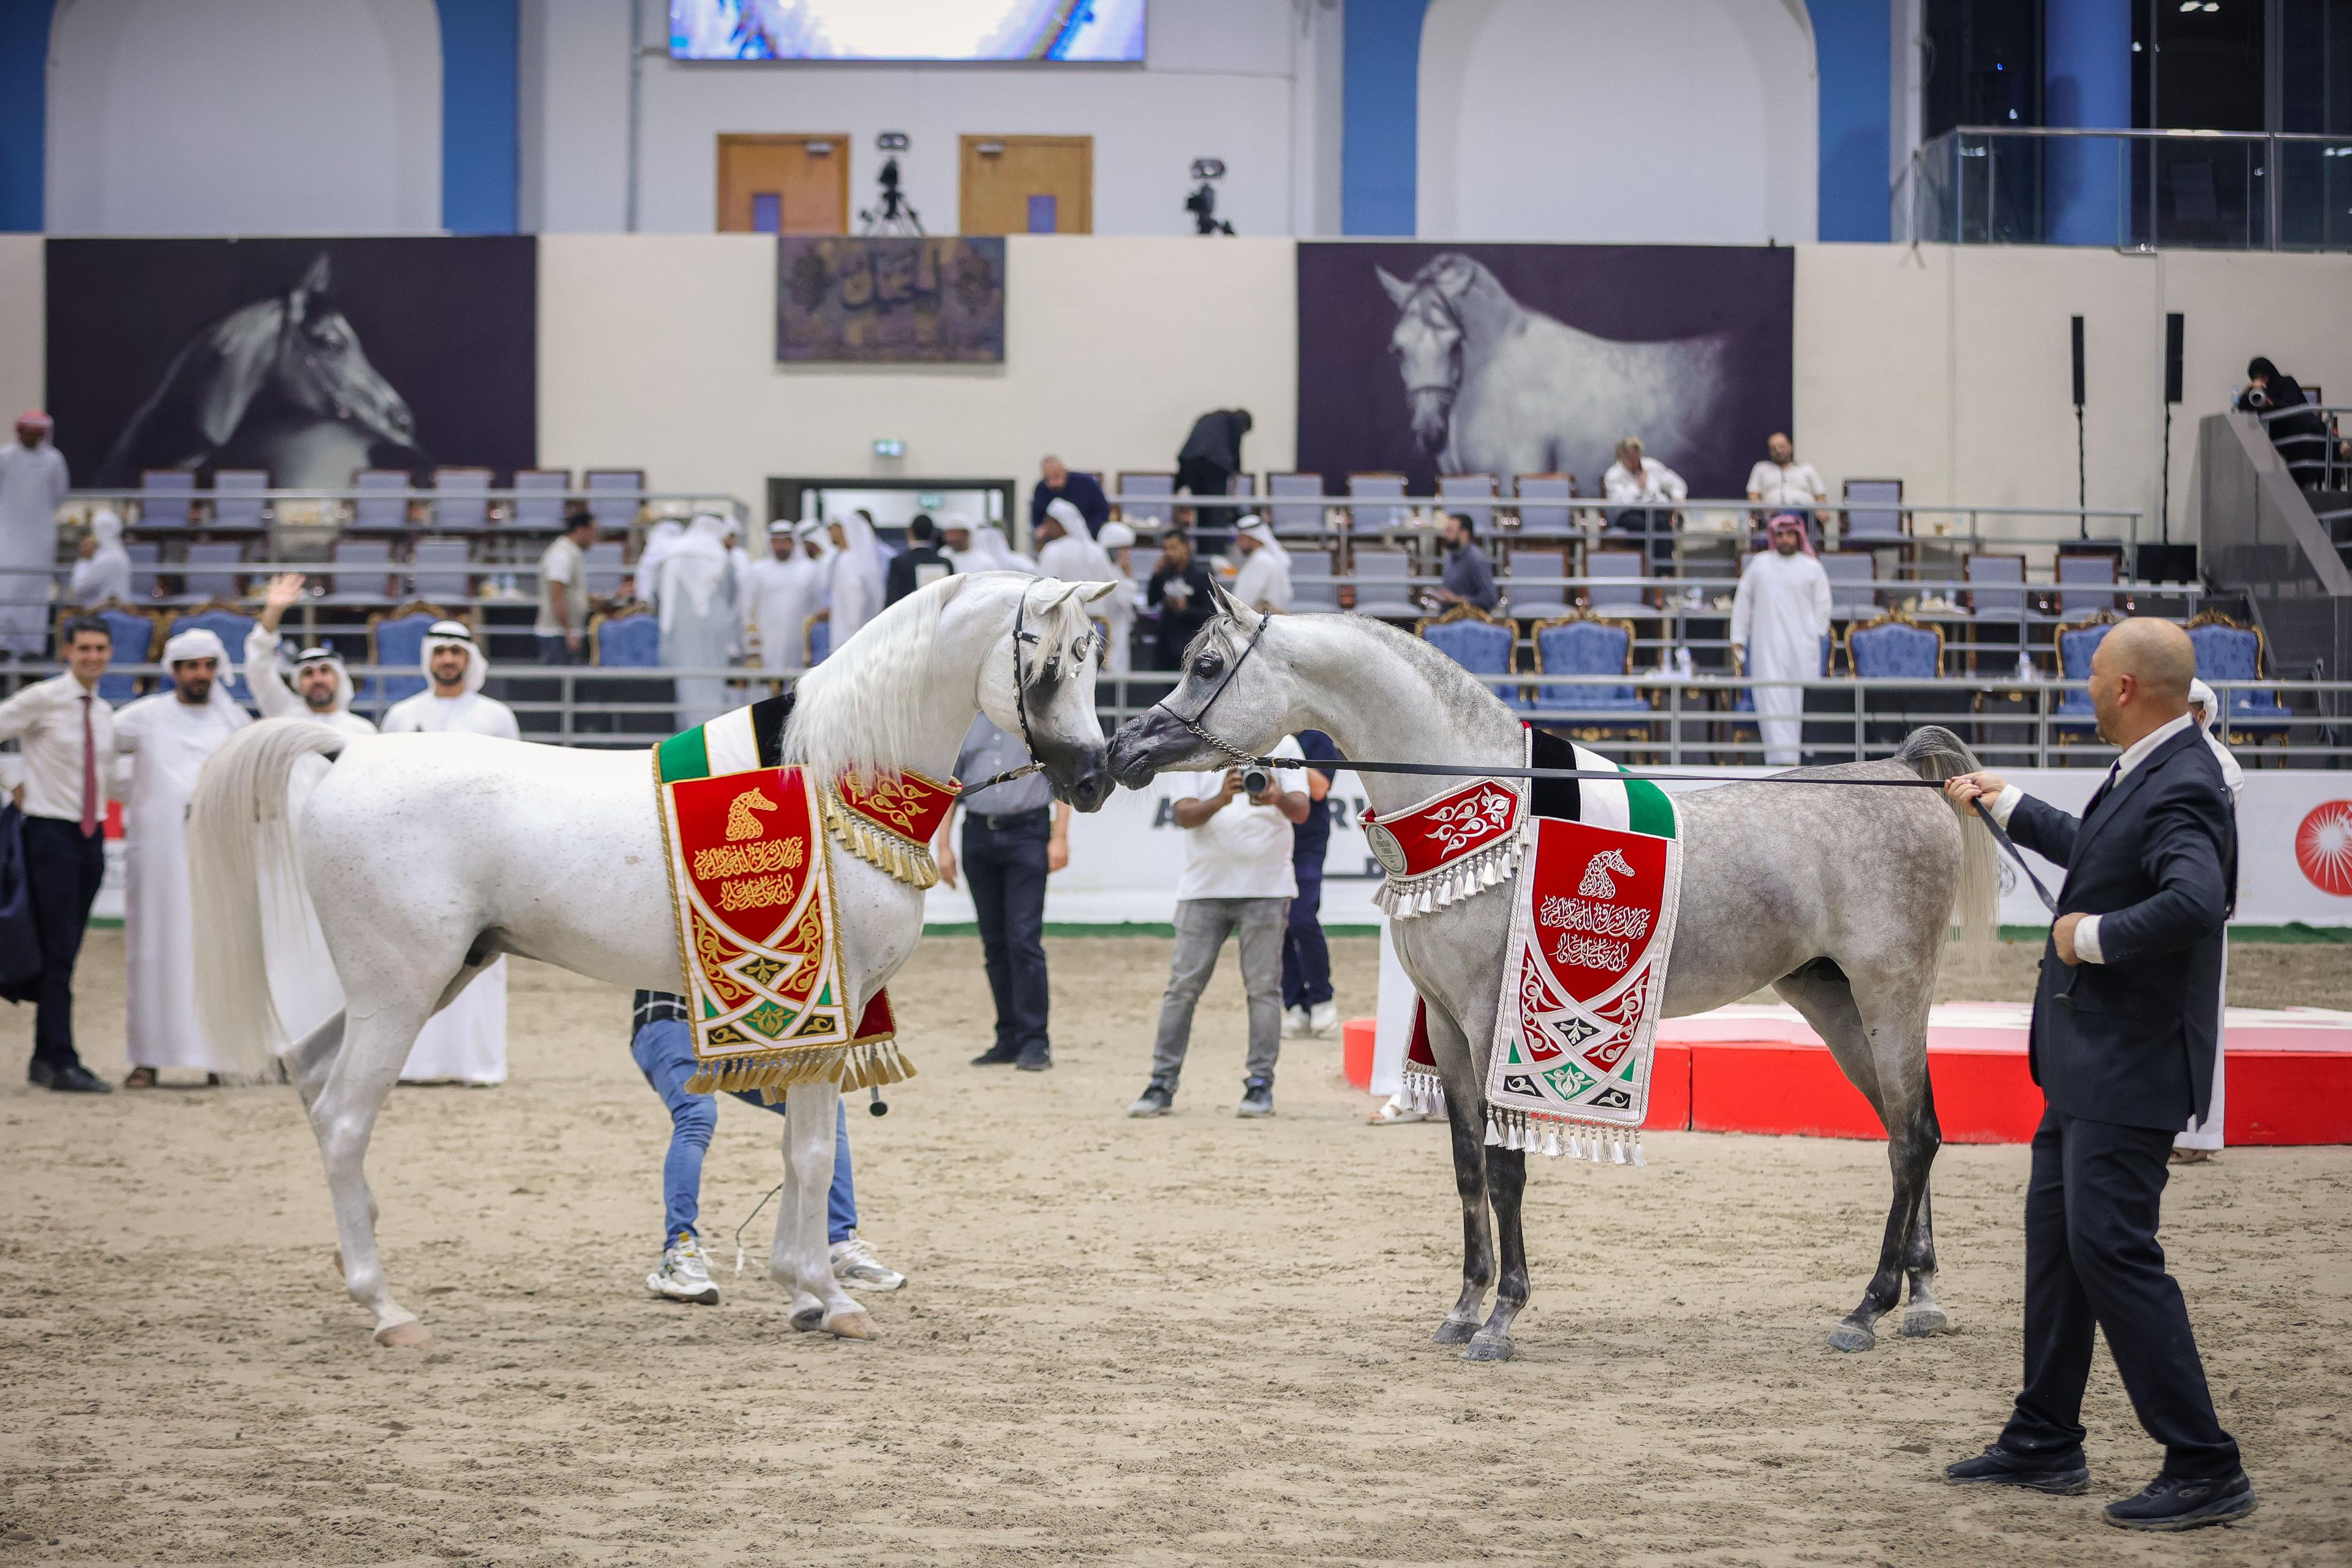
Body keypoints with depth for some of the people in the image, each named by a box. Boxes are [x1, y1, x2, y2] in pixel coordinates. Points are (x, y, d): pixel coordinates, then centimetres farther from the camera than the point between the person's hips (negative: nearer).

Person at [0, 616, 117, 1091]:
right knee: (58, 952, -9)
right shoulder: (41, 700, -7)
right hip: (51, 833, -6)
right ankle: (63, 1065, -10)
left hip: (92, 835, 6)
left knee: (65, 953, 10)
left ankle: (44, 1060, 20)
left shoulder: (104, 713, 13)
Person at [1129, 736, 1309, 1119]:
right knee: (1183, 985, -1)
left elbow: (1301, 812, -8)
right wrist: (1221, 800, -28)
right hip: (1204, 885, 1)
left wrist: (1278, 798, -32)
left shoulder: (1282, 746, 3)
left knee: (1263, 986, -1)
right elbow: (1185, 815, -7)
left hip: (1265, 888, -1)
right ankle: (1162, 1084, 2)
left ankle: (1261, 1084, 5)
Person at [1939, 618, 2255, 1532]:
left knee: (2111, 1249, -12)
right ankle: (2044, 1445, 30)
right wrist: (2004, 805, 43)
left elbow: (2194, 900, -40)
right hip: (2085, 1059, 11)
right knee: (2056, 1230, 18)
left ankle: (2204, 1467, -7)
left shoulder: (2180, 789, -22)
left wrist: (2094, 935, -26)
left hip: (2129, 1069, -11)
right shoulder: (2144, 774, 10)